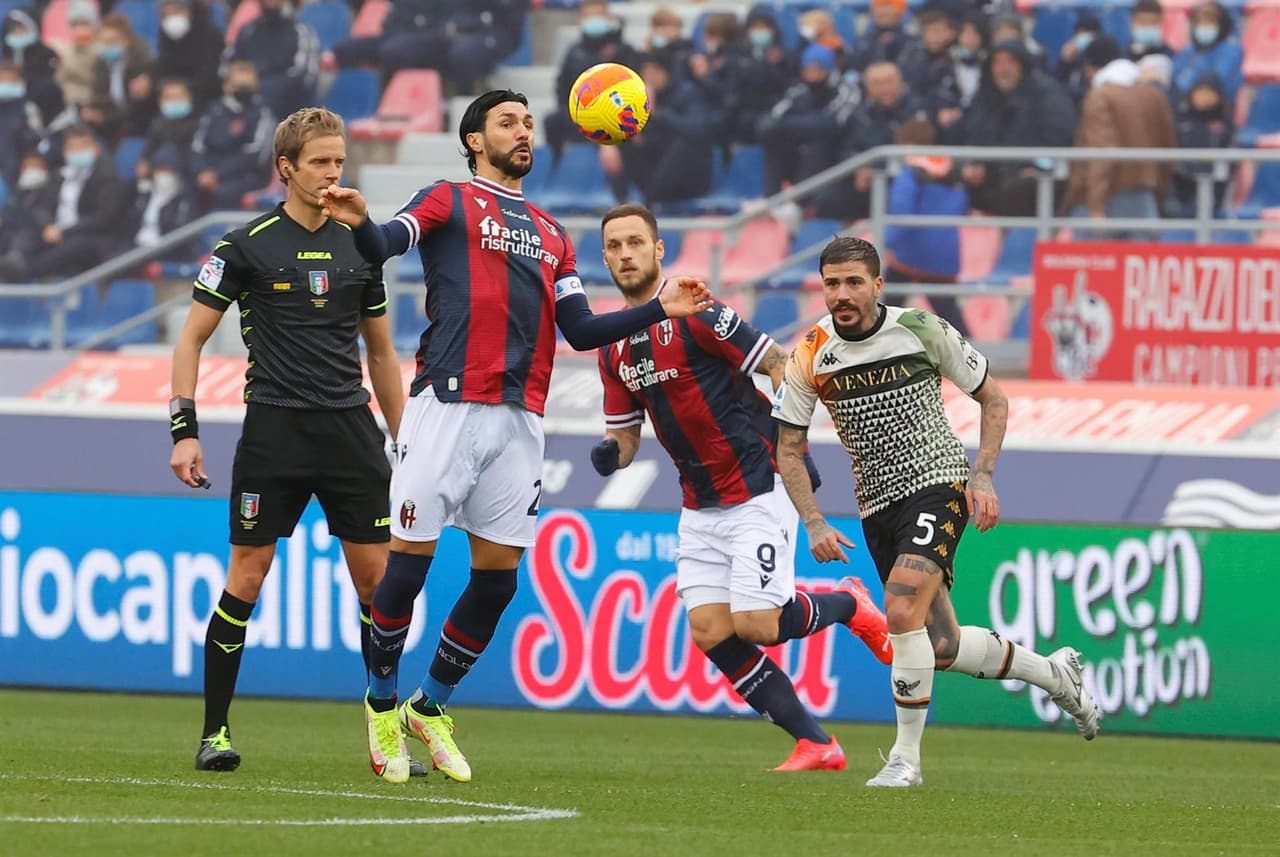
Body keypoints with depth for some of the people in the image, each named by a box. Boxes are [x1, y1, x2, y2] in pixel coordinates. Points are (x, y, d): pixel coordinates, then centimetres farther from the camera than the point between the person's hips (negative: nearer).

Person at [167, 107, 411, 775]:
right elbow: (192, 338, 3)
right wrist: (184, 430, -6)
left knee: (377, 577, 0)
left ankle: (387, 734, 8)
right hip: (274, 429, -4)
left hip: (350, 430, 4)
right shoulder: (249, 245, -1)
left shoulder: (360, 246, 11)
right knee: (247, 577, -5)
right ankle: (215, 731, 5)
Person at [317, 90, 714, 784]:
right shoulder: (449, 202, 7)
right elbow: (384, 247, -12)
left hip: (520, 416, 5)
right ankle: (382, 703, 10)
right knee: (410, 559, -6)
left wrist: (660, 309, 10)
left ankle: (431, 706, 18)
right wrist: (360, 222, -35)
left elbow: (580, 330, 20)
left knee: (498, 575, 3)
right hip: (449, 406, -5)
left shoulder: (550, 233, 24)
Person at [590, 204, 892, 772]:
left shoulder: (694, 312, -14)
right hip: (700, 506, 7)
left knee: (755, 626, -15)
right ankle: (815, 744, 0)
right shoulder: (614, 347, 7)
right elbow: (625, 432, 14)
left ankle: (848, 604, 17)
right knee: (710, 632, -7)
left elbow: (779, 365, -11)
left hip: (758, 489, -7)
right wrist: (611, 453, -9)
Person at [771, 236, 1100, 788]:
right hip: (878, 508, 4)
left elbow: (993, 399, 3)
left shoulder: (921, 329, -8)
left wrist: (982, 477, -8)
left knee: (902, 609, -26)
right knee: (944, 649, 5)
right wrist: (814, 524, -7)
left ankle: (906, 757, -14)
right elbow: (789, 448, 5)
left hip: (938, 487, -4)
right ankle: (1054, 673, 32)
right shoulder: (810, 355, -3)